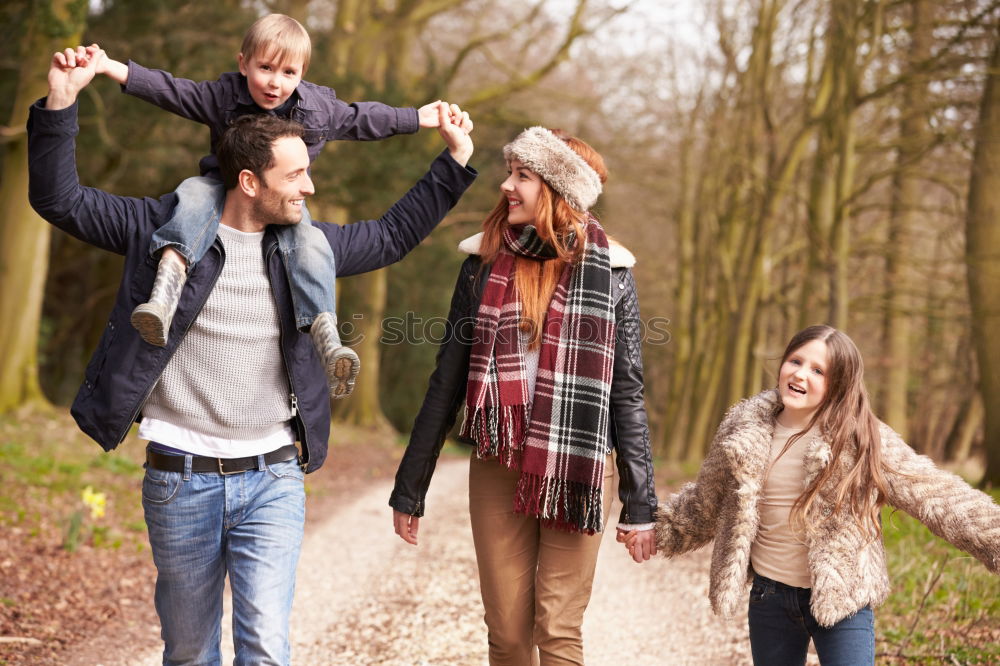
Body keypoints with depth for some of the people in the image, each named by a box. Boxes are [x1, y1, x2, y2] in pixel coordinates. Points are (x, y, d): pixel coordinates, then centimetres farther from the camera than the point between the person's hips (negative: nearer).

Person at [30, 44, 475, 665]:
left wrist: (456, 159, 20)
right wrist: (61, 102, -13)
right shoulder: (166, 226, -3)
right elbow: (60, 200, -2)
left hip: (273, 479, 2)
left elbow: (391, 235, 21)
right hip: (181, 478, -1)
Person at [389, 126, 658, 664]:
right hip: (497, 470, 2)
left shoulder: (607, 271, -2)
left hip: (575, 473, -2)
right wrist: (409, 490, 7)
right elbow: (447, 383, 7)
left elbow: (627, 394, 1)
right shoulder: (484, 263, 4)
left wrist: (640, 505, -1)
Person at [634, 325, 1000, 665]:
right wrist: (652, 527, 9)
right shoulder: (744, 431, -1)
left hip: (841, 601, -3)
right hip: (769, 597, 3)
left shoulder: (864, 439, -9)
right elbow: (705, 502, 12)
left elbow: (936, 494, -9)